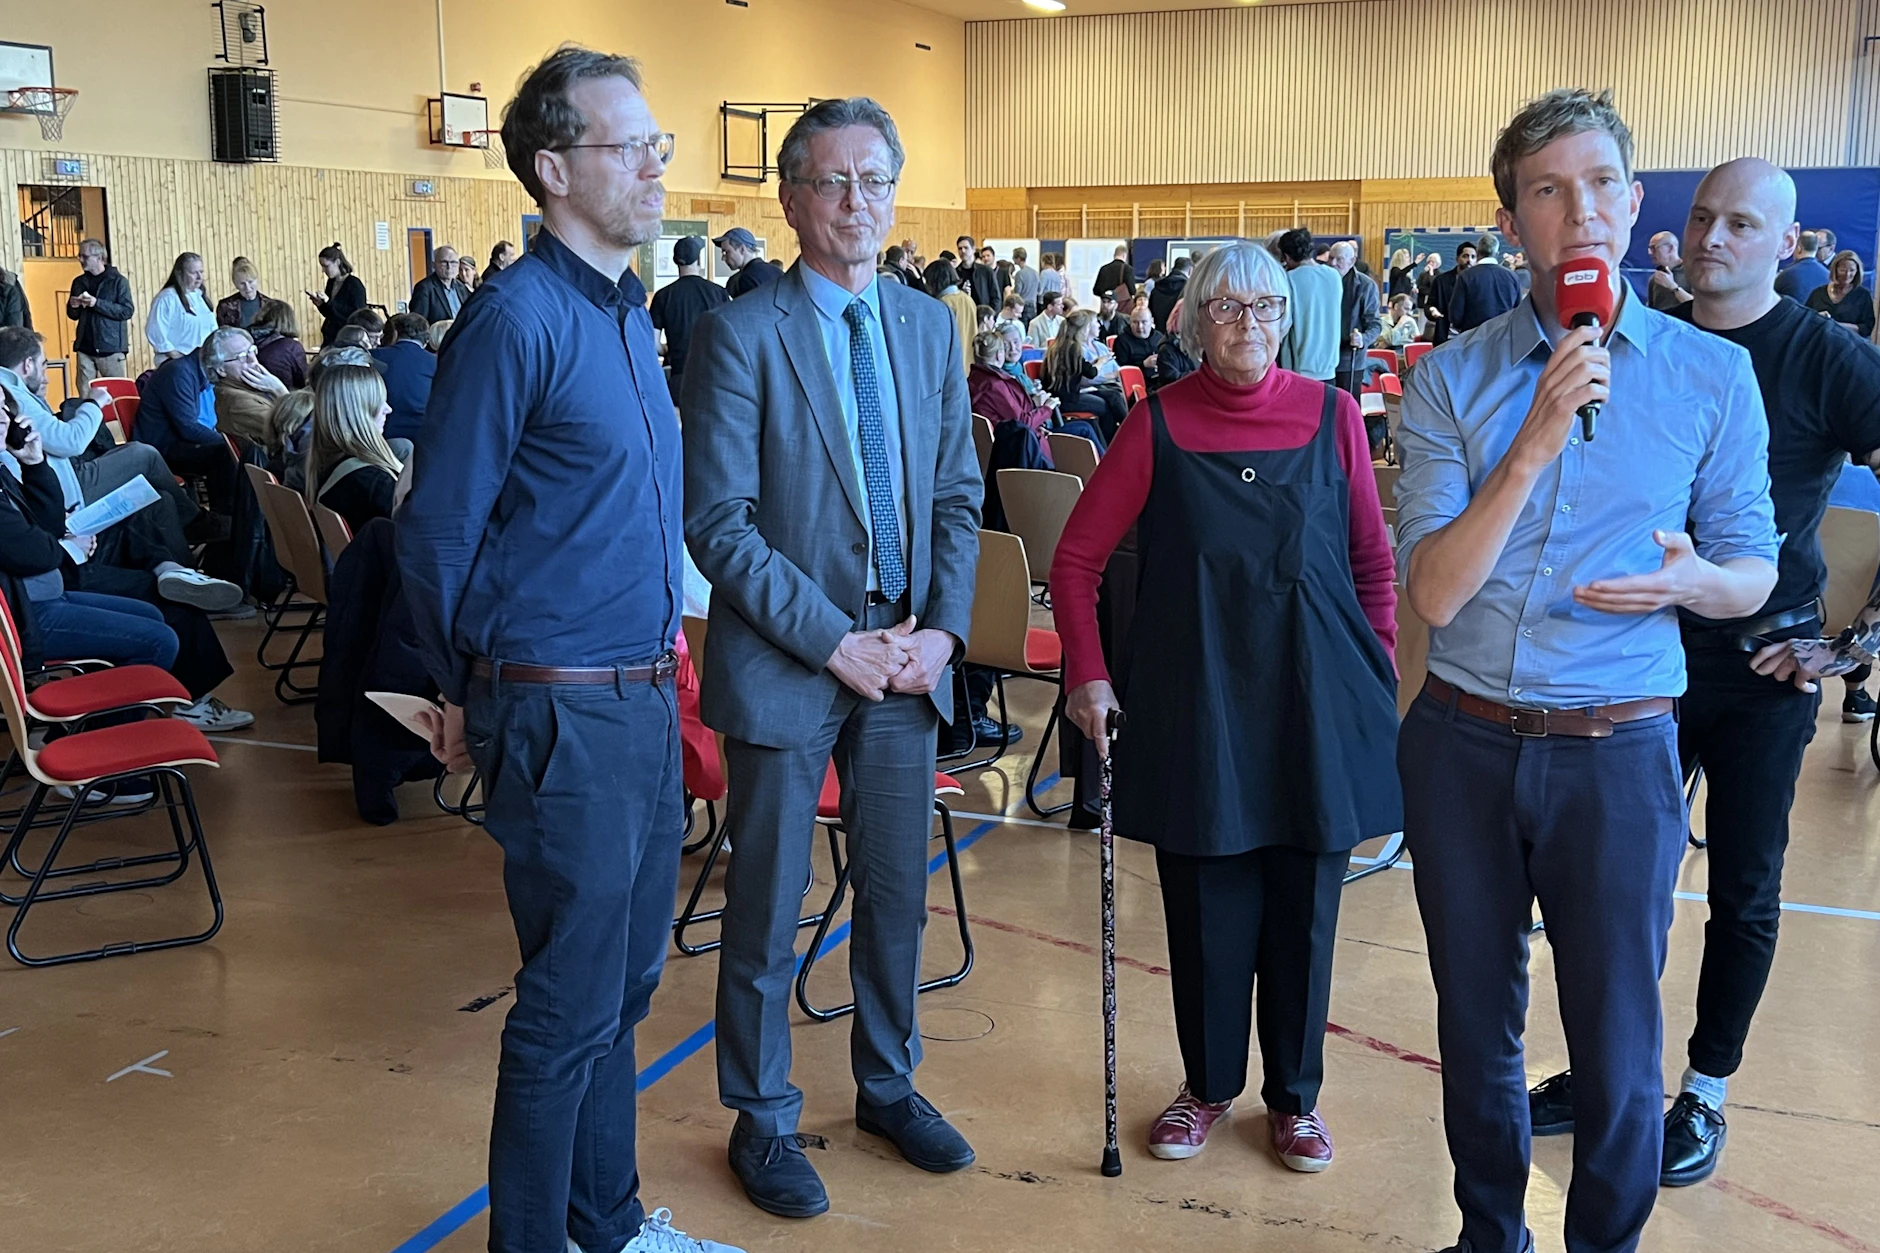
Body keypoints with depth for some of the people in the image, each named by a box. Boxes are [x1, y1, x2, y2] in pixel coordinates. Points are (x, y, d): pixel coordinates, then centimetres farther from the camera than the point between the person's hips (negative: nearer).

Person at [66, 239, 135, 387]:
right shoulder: (79, 282, 13)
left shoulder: (118, 281, -2)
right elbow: (73, 315, 21)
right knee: (85, 392, 1)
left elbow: (128, 311, -12)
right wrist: (73, 306, -2)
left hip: (111, 347, -4)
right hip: (84, 347, 4)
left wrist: (97, 303, -18)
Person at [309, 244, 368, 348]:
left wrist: (329, 302, -22)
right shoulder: (331, 283, 11)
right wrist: (320, 304, -1)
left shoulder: (354, 284, -10)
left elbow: (357, 315, -19)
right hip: (330, 338, 7)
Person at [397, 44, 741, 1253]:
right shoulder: (518, 318, -16)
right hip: (564, 716, -8)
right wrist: (468, 692, -1)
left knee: (624, 984, 19)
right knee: (571, 1008, 3)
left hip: (645, 698, 8)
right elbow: (436, 528, -12)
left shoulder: (630, 311, 11)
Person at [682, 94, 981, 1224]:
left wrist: (943, 629, -5)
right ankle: (763, 1119, 26)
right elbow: (720, 524, -13)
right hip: (784, 664, -4)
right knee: (769, 905, 9)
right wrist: (835, 642, -16)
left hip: (908, 659, 5)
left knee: (899, 891, 16)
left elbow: (958, 497, 9)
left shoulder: (931, 328, 7)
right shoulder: (742, 334, -9)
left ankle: (888, 1085, 36)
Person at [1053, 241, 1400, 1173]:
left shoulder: (1331, 414, 0)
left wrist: (1385, 670, 1)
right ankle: (1207, 1085, 29)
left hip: (1314, 700, 1)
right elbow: (1077, 557, 0)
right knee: (1205, 905, 9)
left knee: (1303, 906, 10)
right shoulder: (1160, 422, -2)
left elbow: (1374, 559, 6)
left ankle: (1294, 1096, 28)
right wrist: (1086, 673, -7)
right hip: (1195, 700, 0)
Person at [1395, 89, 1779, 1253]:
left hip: (1616, 754, -1)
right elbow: (1434, 591, -11)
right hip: (1463, 747, 1)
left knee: (1616, 1045, 7)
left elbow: (1754, 569, 5)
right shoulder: (1452, 379, -3)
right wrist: (1536, 443, -23)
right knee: (1476, 1024, 18)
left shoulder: (1712, 373, -2)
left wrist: (1690, 580, -19)